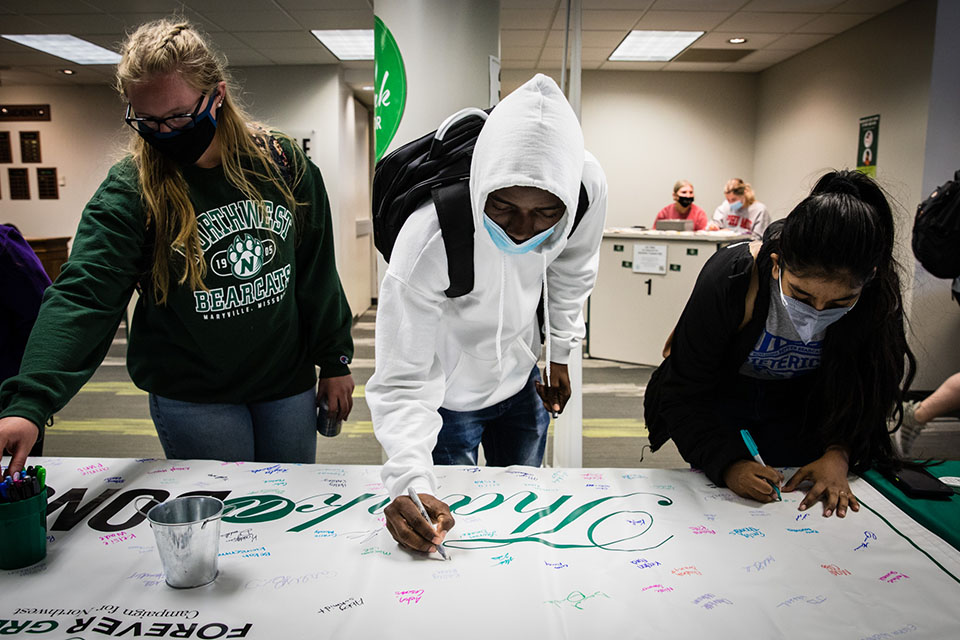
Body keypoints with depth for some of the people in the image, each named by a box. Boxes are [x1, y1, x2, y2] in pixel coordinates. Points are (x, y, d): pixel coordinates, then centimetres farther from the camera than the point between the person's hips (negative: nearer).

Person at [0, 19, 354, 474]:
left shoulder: (282, 164, -5)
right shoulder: (129, 190, -12)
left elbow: (317, 273, 1)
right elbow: (84, 294, -23)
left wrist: (334, 361, 4)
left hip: (289, 384, 3)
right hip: (193, 398, -2)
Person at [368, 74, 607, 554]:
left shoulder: (588, 187, -26)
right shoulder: (429, 240, -41)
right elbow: (402, 383, -34)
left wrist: (559, 354, 6)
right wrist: (412, 483, -49)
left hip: (520, 381, 5)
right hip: (448, 396, -4)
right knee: (451, 527, 12)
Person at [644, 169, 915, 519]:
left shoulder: (877, 299, -26)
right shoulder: (730, 277, -36)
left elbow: (864, 394, -11)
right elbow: (684, 394, -28)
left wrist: (838, 455, -29)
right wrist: (729, 464, -41)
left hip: (798, 405, 3)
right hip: (722, 395, -2)